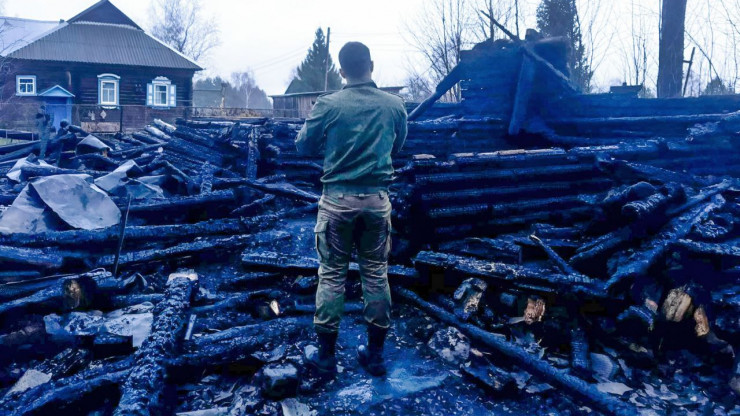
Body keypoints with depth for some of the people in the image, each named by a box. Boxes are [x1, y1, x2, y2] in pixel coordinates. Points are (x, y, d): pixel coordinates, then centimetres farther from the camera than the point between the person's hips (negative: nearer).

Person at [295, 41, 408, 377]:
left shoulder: (328, 105, -7)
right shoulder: (394, 105, 0)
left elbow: (303, 145, 4)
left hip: (338, 198, -2)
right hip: (376, 199, 2)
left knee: (331, 275, 7)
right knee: (376, 274, 10)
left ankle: (326, 355, 14)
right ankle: (375, 354, 20)